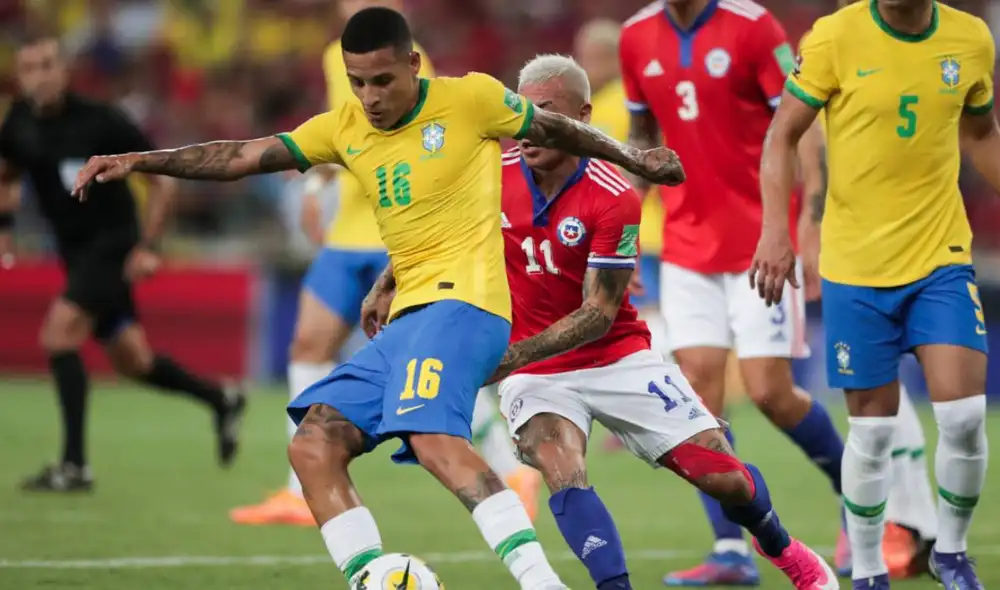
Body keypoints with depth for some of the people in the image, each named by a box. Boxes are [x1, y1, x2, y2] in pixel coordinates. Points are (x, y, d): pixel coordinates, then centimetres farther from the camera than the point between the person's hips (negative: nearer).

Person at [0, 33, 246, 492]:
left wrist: (148, 246, -14)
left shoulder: (100, 122, -19)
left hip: (112, 246, -7)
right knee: (131, 360, 15)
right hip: (75, 251, 7)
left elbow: (162, 179, -10)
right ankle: (221, 399, 40)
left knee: (59, 333, -23)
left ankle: (74, 466, -19)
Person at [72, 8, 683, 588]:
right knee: (313, 447, -5)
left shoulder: (471, 98, -2)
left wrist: (634, 159, 20)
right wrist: (140, 161, 1)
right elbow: (243, 156, 9)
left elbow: (554, 129, 14)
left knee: (433, 437, -32)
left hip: (460, 302, -8)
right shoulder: (345, 129, 12)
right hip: (405, 320, 8)